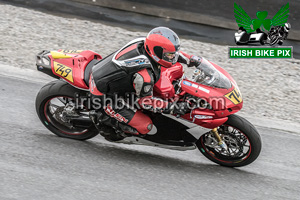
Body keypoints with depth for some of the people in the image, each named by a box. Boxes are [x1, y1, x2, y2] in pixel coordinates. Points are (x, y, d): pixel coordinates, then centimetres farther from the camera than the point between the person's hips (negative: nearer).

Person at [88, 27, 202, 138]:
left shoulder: (143, 43, -12)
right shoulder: (144, 76, -33)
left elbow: (171, 50, 7)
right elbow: (146, 102, -18)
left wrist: (190, 59, 7)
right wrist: (174, 108, -18)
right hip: (106, 98, -8)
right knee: (145, 127, -5)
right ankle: (107, 118, 2)